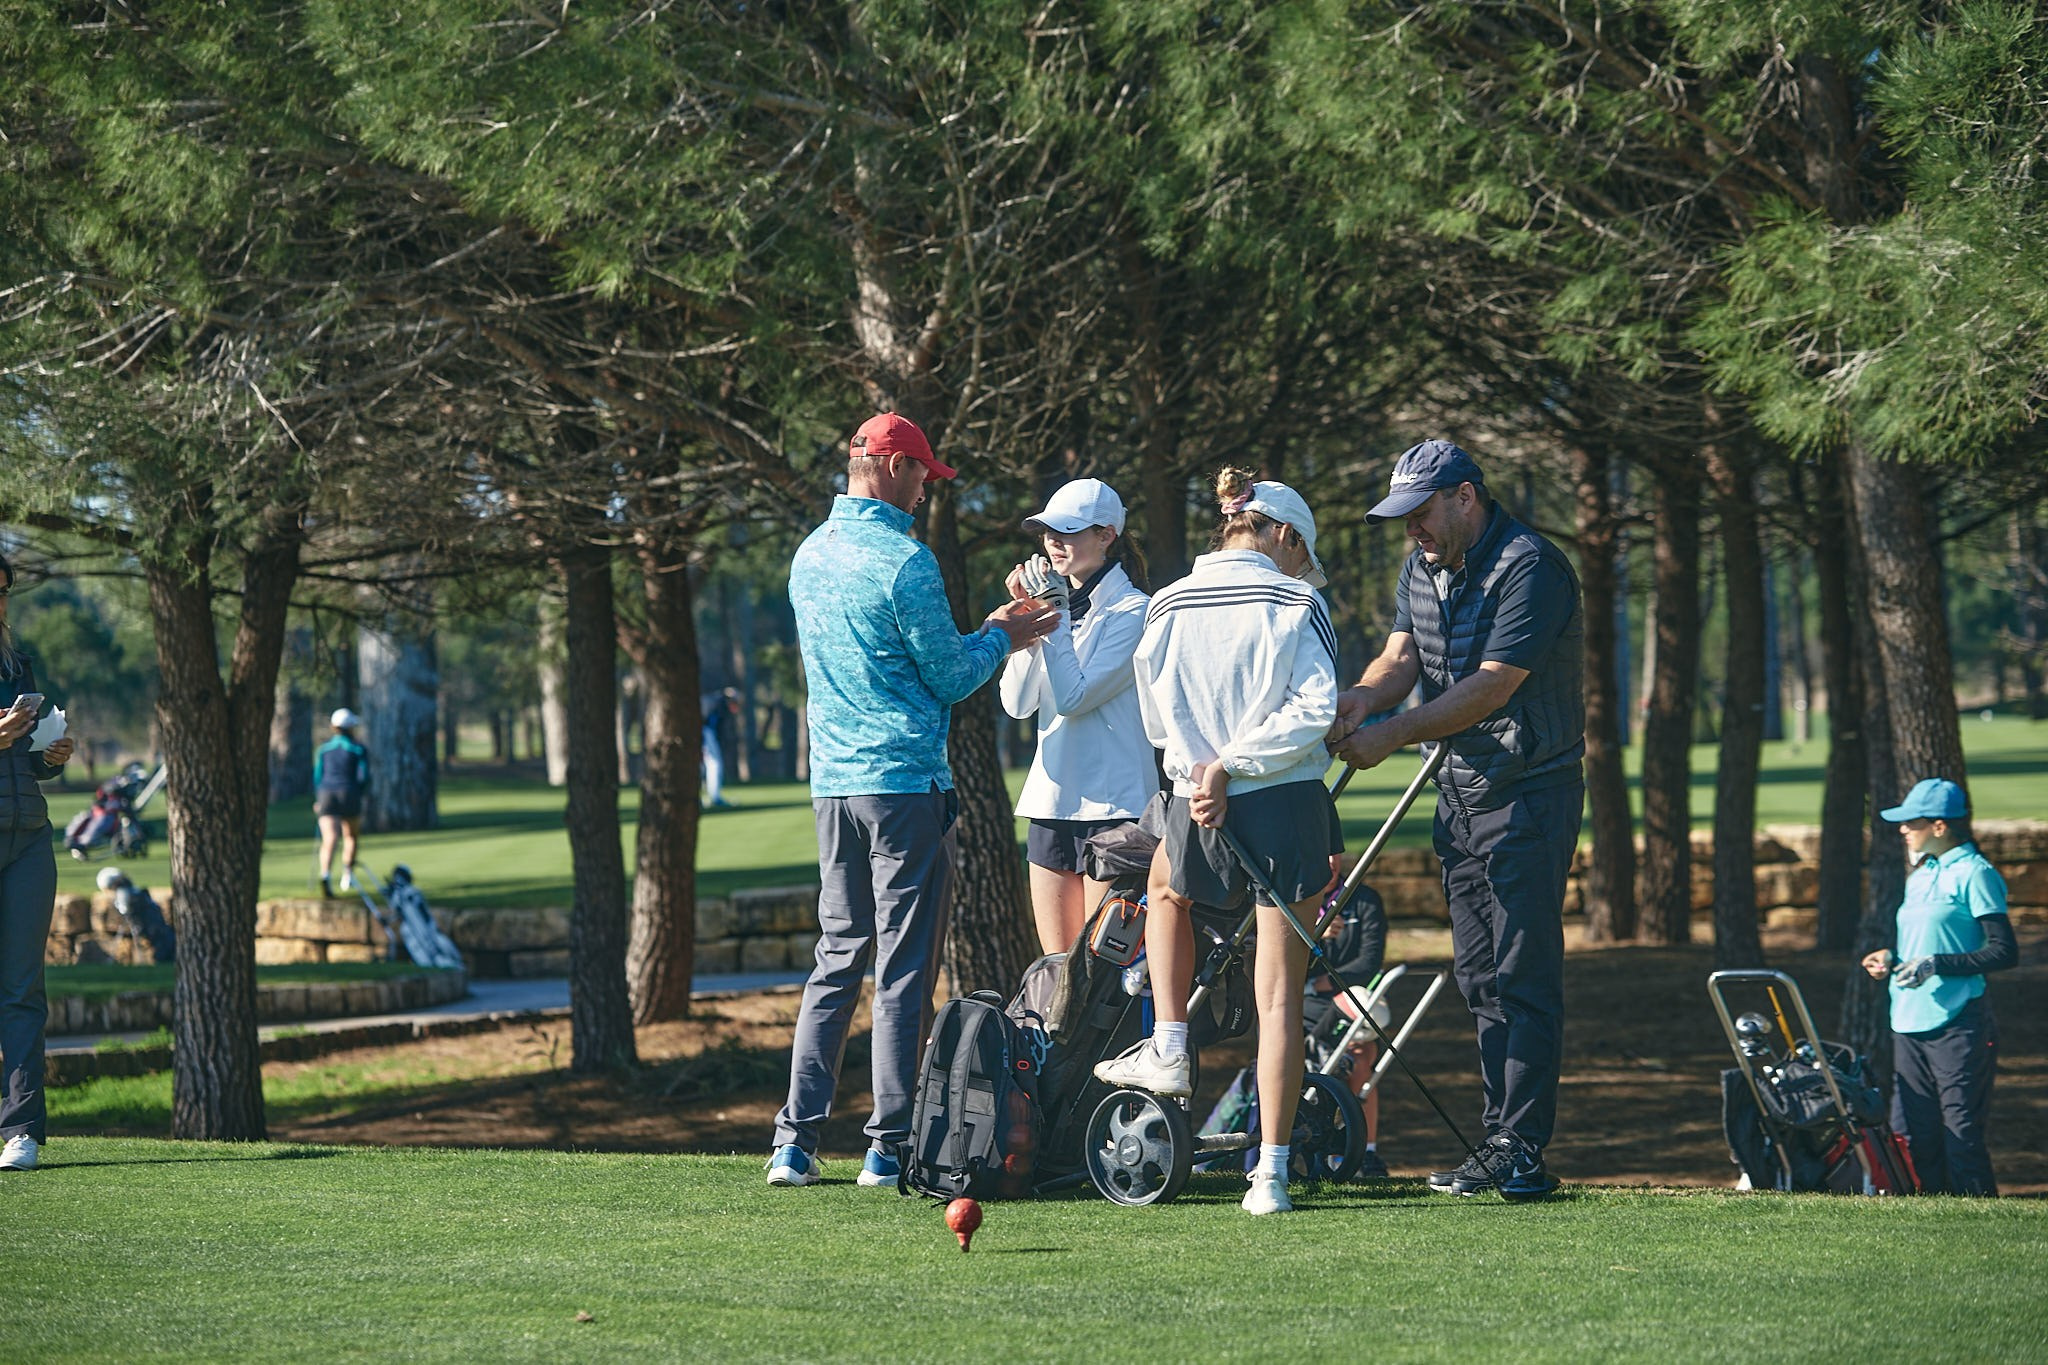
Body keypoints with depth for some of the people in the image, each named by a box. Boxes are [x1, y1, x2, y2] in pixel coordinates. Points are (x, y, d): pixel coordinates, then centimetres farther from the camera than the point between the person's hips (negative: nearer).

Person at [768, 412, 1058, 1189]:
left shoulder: (810, 557, 12)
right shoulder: (902, 562, -13)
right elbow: (948, 680, -8)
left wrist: (987, 630, 24)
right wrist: (999, 637, 10)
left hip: (832, 782, 7)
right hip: (904, 781, -7)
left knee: (838, 958, 12)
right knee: (904, 970, -2)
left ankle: (796, 1141, 5)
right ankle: (889, 1146, -1)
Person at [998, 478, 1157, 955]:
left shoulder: (1132, 610, -8)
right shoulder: (1059, 601, 14)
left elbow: (1073, 697, -17)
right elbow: (1018, 703, 6)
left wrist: (1055, 619, -13)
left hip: (1112, 803, -7)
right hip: (1051, 800, 7)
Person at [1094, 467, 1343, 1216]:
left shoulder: (1165, 609, 5)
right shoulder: (1298, 605, -4)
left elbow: (1158, 723, 7)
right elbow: (1314, 711, -15)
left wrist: (1208, 767, 5)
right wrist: (1234, 762, -11)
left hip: (1197, 814, 2)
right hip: (1291, 809, -2)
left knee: (1166, 887, 38)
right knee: (1279, 995, 3)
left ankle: (1168, 1049, 28)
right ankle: (1271, 1171, 1)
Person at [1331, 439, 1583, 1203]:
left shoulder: (1529, 567, -17)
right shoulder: (1422, 569, 11)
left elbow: (1491, 687, -22)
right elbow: (1402, 657, 3)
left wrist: (1391, 736, -23)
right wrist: (1360, 698, -20)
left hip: (1531, 789, -8)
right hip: (1460, 788, 8)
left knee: (1522, 975, -10)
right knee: (1479, 978, 8)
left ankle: (1520, 1147, -10)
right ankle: (1500, 1140, 12)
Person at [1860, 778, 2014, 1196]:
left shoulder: (1974, 874, -8)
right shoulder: (1920, 876, 19)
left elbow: (2004, 952, -13)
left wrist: (1936, 965, -20)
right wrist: (1892, 958, 9)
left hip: (1957, 1024, -9)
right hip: (1910, 1022, 9)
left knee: (1962, 1135, -9)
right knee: (1910, 1133, 8)